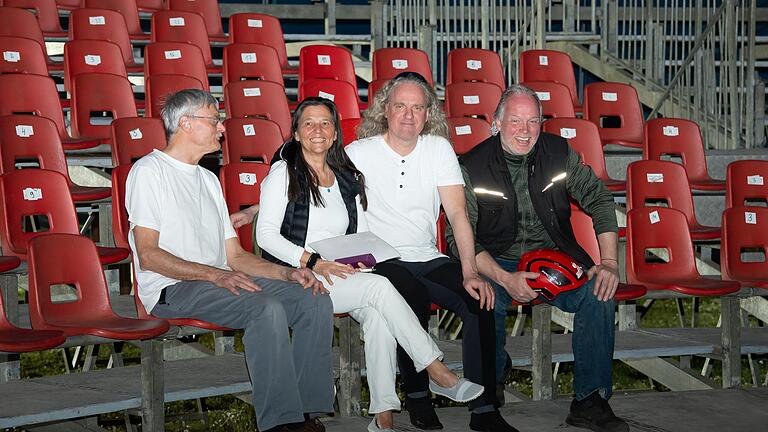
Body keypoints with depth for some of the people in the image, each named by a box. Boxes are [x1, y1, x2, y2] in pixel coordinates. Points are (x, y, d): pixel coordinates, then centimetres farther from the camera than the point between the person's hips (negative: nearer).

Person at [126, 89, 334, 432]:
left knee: (315, 301, -12)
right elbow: (148, 255, -11)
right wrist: (214, 275, -20)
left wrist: (288, 273, 3)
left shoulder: (208, 179, 26)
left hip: (222, 281, 8)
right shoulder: (150, 170, -1)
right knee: (267, 308, -32)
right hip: (173, 289, -8)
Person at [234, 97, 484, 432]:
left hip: (342, 278, 5)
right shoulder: (284, 172, 0)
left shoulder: (348, 177, 17)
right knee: (379, 287, -27)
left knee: (377, 313, -28)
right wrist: (313, 262, -18)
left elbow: (361, 235, 18)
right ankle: (439, 374, -21)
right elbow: (266, 235, -8)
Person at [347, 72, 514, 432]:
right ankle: (416, 395, -15)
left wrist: (470, 273, -13)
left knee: (481, 299, -22)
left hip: (428, 259, 4)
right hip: (381, 261, -3)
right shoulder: (358, 153, 1)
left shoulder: (439, 149, 7)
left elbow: (457, 214, -2)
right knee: (413, 294, -35)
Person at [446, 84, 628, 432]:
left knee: (600, 291, -24)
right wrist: (505, 279, -24)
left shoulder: (559, 152, 2)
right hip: (497, 262, -2)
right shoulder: (473, 166, -6)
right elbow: (460, 235, -10)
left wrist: (609, 261, -11)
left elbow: (600, 201, 4)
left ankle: (590, 402, -14)